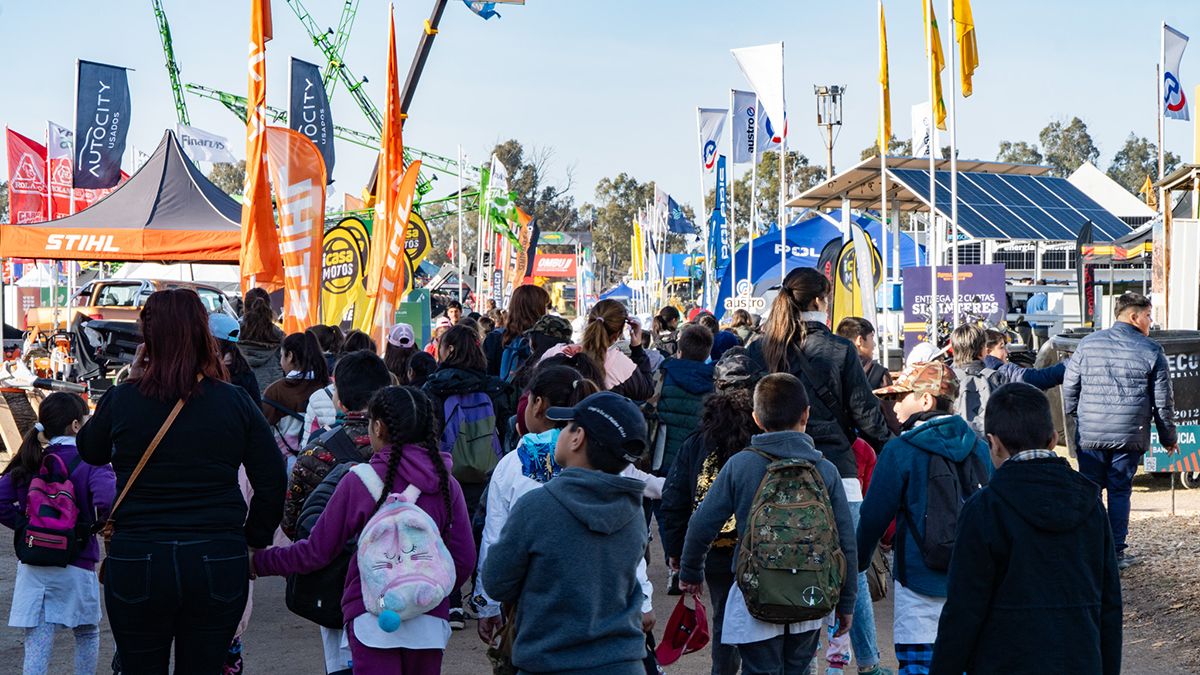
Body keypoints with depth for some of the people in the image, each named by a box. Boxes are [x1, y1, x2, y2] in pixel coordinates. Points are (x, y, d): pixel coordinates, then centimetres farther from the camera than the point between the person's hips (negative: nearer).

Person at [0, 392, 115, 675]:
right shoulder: (91, 463, -9)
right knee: (87, 634, 22)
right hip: (76, 569, -3)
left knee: (36, 648, 2)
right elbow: (106, 500, -27)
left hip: (32, 569, 3)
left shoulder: (29, 463, 6)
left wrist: (25, 526, 6)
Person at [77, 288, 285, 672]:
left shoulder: (122, 400, -6)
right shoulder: (235, 402, -4)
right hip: (219, 565, 1)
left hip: (136, 563, -1)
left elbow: (89, 452, 14)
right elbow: (273, 481, 0)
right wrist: (254, 540, 15)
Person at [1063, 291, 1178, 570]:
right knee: (1120, 491, 6)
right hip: (1130, 436, -2)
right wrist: (1168, 437, 14)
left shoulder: (1088, 344, 5)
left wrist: (1076, 419, 22)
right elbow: (1163, 401, 2)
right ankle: (1116, 552, 9)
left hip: (1089, 435, 2)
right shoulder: (1152, 351, -2)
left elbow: (1069, 387, 9)